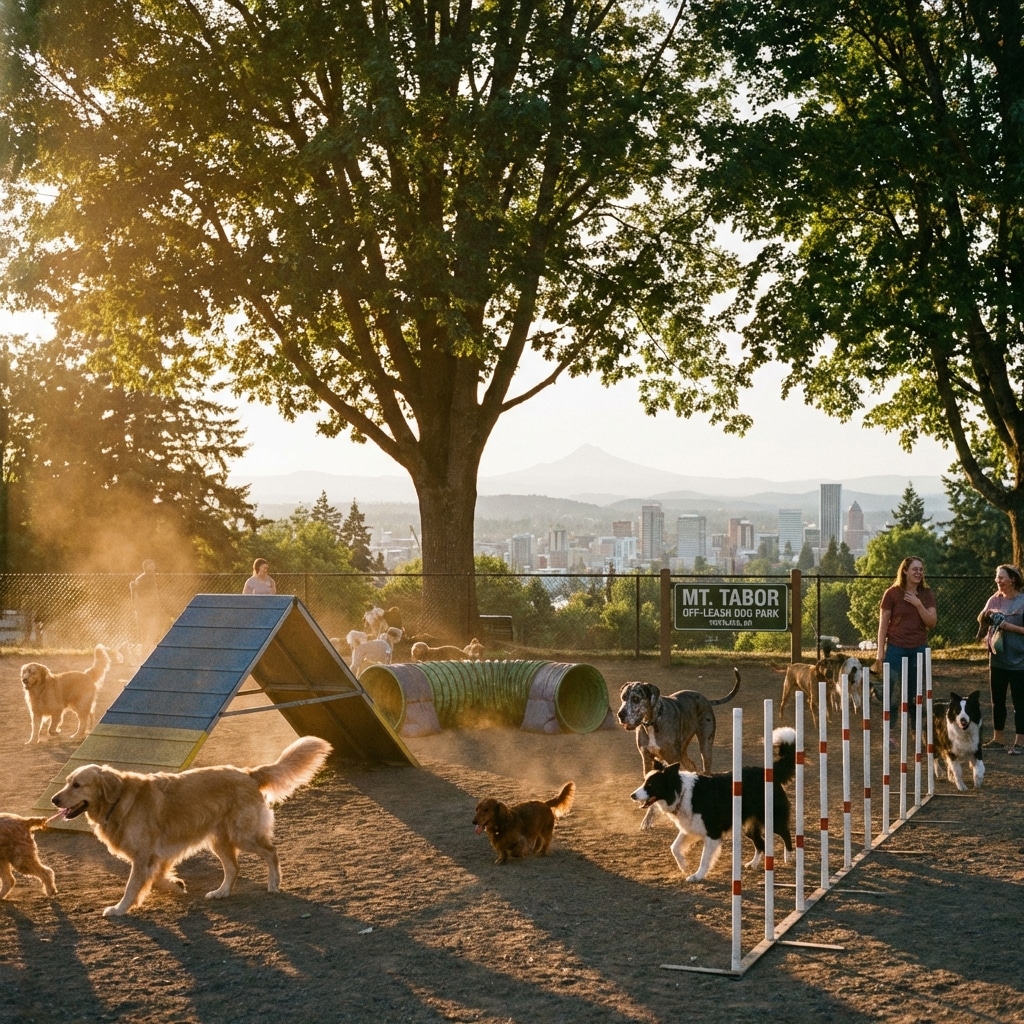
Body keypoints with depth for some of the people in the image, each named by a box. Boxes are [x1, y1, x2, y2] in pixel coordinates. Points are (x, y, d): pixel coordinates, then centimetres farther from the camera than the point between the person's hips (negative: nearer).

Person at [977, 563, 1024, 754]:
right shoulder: (995, 599, 6)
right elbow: (981, 620, 7)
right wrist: (986, 613, -13)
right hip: (997, 658, 6)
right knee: (997, 701, 13)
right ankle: (997, 738, 23)